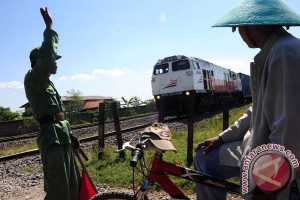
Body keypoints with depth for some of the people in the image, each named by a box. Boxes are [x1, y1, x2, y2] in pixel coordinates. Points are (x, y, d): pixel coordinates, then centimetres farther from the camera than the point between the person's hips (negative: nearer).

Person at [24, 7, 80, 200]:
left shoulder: (47, 83, 21)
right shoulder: (32, 78, -7)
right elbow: (47, 55, -28)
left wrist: (70, 136, 24)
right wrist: (49, 27, -18)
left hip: (61, 137, 10)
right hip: (51, 138, -10)